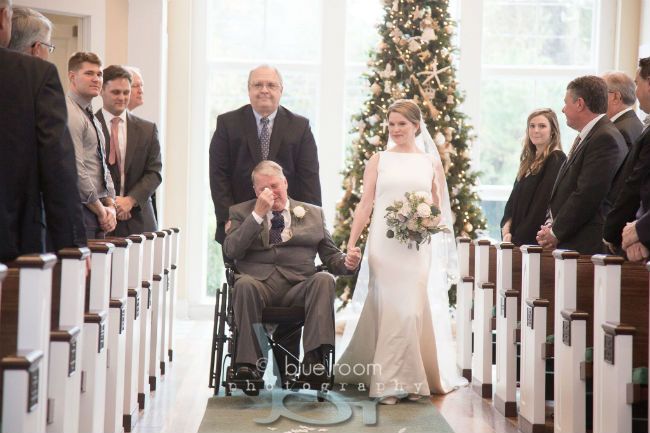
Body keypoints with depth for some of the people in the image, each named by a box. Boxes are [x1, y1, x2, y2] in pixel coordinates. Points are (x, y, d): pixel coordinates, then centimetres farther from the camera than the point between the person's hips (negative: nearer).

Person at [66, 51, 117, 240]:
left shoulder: (93, 119, 20)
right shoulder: (69, 114, -11)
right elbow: (76, 169, -17)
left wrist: (110, 206, 5)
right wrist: (101, 210, -11)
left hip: (99, 213, 9)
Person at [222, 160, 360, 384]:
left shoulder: (313, 213, 22)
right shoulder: (241, 212, 18)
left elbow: (331, 256, 19)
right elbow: (231, 250, 1)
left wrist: (347, 262, -5)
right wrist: (258, 214, -5)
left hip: (299, 286, 1)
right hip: (259, 284, -1)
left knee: (324, 279, -30)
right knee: (244, 284, -35)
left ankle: (313, 359, -39)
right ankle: (248, 363, -33)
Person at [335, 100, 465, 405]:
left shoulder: (432, 163, 10)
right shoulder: (379, 160, 7)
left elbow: (439, 209, 12)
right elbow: (365, 205, 3)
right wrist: (351, 243, -5)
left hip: (419, 248, 1)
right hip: (384, 245, -1)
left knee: (415, 309, -1)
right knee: (391, 310, -3)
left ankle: (413, 380, 13)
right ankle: (390, 382, 4)